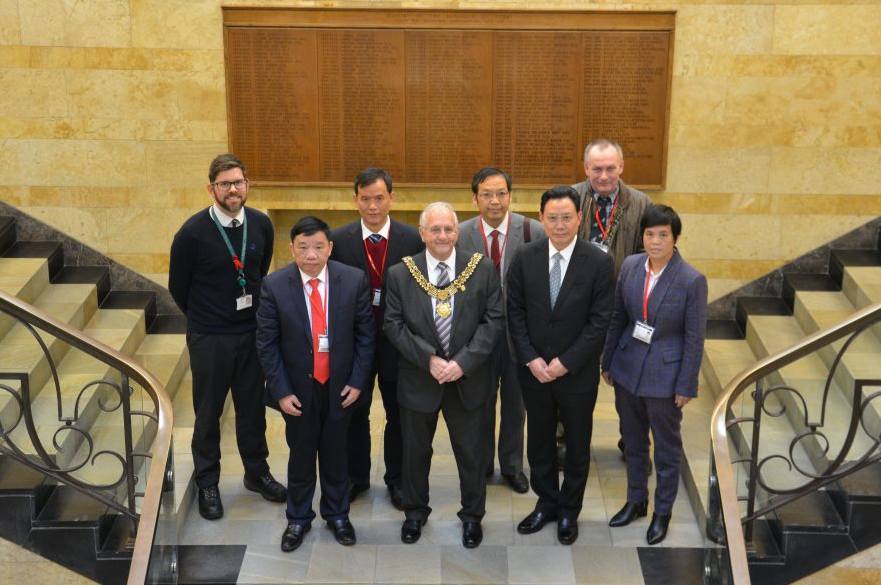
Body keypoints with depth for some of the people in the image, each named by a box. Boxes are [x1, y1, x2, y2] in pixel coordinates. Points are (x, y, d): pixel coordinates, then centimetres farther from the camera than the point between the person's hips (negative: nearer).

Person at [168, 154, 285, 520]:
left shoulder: (260, 225, -4)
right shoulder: (193, 232, -16)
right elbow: (178, 287, -3)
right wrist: (203, 320, 8)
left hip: (252, 332, 4)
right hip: (209, 338, -3)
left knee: (253, 406, 17)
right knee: (208, 412, 10)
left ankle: (256, 472, 35)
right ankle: (207, 484, 27)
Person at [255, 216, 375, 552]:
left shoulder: (354, 280, -11)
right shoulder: (275, 286, -13)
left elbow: (365, 334, -3)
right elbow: (267, 343, -8)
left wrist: (358, 381, -6)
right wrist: (281, 391, -10)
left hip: (340, 386, 1)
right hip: (298, 388, -1)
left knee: (336, 452, 17)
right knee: (301, 455, 15)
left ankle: (337, 514, 38)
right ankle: (298, 519, 35)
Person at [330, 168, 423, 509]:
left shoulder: (412, 240, -8)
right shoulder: (338, 240, -7)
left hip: (398, 342, 0)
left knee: (399, 415, 14)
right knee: (354, 414, 16)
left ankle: (397, 480, 33)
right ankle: (356, 477, 35)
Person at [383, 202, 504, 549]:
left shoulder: (483, 270, -5)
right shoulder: (400, 274, -5)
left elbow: (494, 320, -7)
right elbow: (393, 324, -6)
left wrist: (463, 362, -17)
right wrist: (429, 359, -18)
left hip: (468, 378, 0)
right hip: (418, 379, 0)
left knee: (471, 451, 13)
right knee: (415, 450, 16)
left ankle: (472, 515, 34)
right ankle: (415, 511, 38)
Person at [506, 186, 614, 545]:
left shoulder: (598, 263, -12)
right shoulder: (525, 259, -4)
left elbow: (600, 322, -12)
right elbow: (515, 313, -2)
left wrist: (565, 363, -16)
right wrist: (531, 359, -11)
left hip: (578, 374, -2)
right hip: (534, 371, 2)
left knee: (577, 445, 13)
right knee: (539, 442, 16)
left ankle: (569, 510, 31)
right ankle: (546, 503, 35)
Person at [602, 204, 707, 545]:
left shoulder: (692, 281, -18)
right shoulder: (630, 266, -5)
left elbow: (694, 338, -13)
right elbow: (618, 318, 5)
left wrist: (686, 386, -10)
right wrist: (608, 362, 9)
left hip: (665, 374, -4)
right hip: (628, 367, 5)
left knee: (667, 448, 13)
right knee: (633, 442, 20)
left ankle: (663, 512, 31)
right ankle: (636, 501, 39)